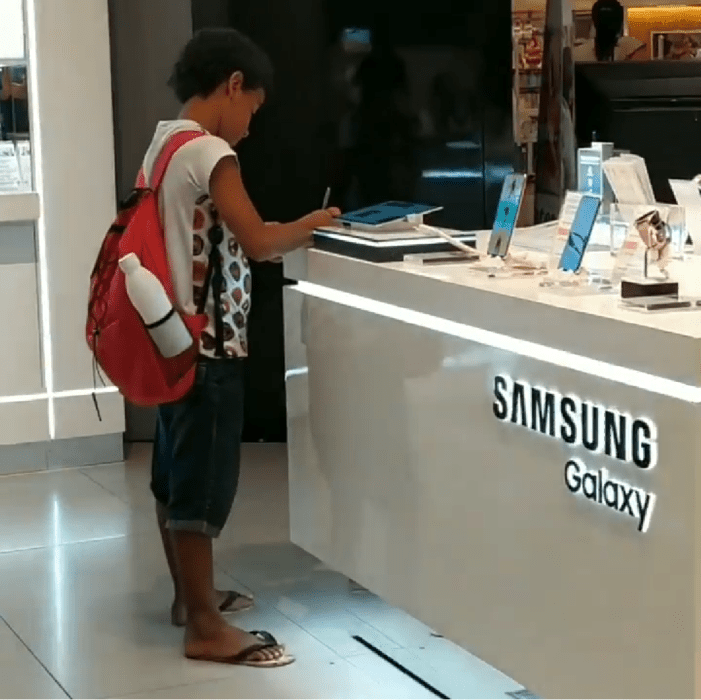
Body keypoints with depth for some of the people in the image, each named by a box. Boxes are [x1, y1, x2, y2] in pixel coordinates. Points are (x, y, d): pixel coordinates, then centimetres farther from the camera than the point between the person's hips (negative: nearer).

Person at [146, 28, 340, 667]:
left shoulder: (165, 144, 11)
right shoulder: (210, 154, -18)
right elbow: (256, 242, -22)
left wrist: (276, 238, 10)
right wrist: (308, 226, -6)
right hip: (208, 346, -10)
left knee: (175, 476, 17)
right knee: (202, 485, -3)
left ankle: (190, 596, 31)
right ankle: (206, 629, 4)